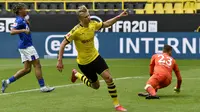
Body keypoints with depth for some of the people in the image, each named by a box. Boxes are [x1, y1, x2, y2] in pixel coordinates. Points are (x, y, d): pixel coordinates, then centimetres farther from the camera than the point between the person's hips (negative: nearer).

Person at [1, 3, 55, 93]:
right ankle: (42, 87, -1)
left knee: (27, 69, 9)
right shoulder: (19, 21, -14)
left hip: (25, 46, 10)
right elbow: (12, 32, -27)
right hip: (27, 46, -10)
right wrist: (23, 30, -37)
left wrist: (27, 23, 14)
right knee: (37, 65, -5)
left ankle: (7, 81, 8)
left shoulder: (22, 20, 14)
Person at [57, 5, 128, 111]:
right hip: (84, 62, -4)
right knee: (96, 86, 10)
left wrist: (119, 16, -1)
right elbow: (63, 44, -20)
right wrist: (59, 61, -23)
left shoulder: (93, 24, -9)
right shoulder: (76, 31, -25)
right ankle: (76, 74, 36)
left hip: (95, 57, 4)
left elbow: (106, 24, 10)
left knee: (108, 78, -11)